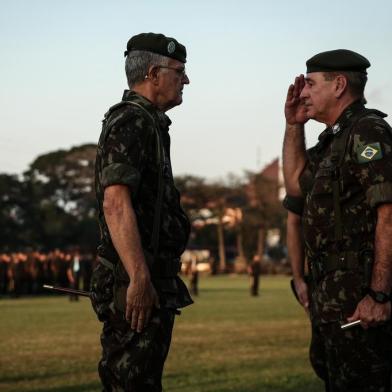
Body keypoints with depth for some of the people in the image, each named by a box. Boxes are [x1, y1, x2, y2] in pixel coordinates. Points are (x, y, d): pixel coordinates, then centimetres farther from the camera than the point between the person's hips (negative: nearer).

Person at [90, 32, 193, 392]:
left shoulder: (149, 123, 20)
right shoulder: (130, 123, -12)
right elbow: (116, 203, -23)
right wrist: (139, 278, -28)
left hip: (153, 282, 10)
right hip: (137, 285, -10)